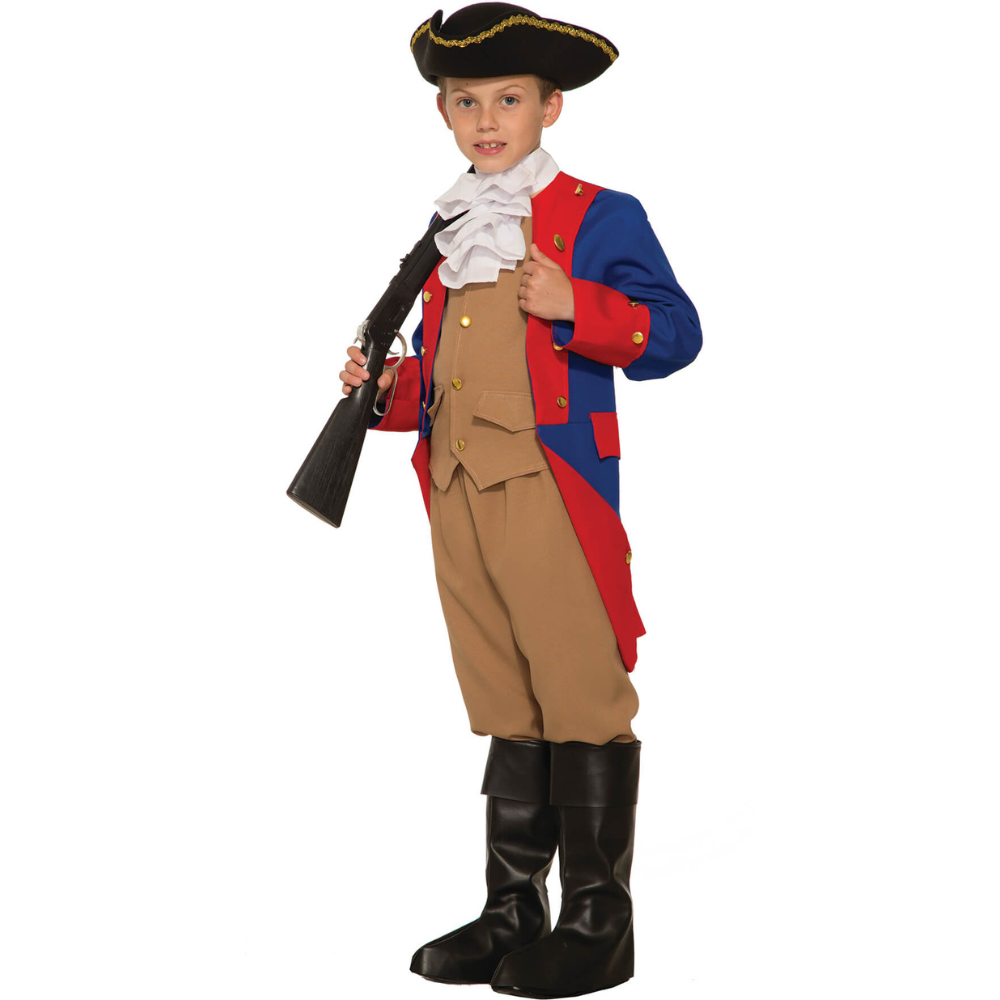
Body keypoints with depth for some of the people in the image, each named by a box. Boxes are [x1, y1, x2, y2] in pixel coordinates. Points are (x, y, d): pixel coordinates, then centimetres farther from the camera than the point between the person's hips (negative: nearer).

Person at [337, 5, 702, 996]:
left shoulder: (599, 218, -2)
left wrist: (574, 307, -21)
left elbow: (674, 330, -8)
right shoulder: (447, 236, 18)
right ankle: (512, 912, 22)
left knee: (581, 701, -2)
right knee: (505, 711, 13)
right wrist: (388, 390, 6)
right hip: (457, 496, 7)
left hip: (553, 495, -7)